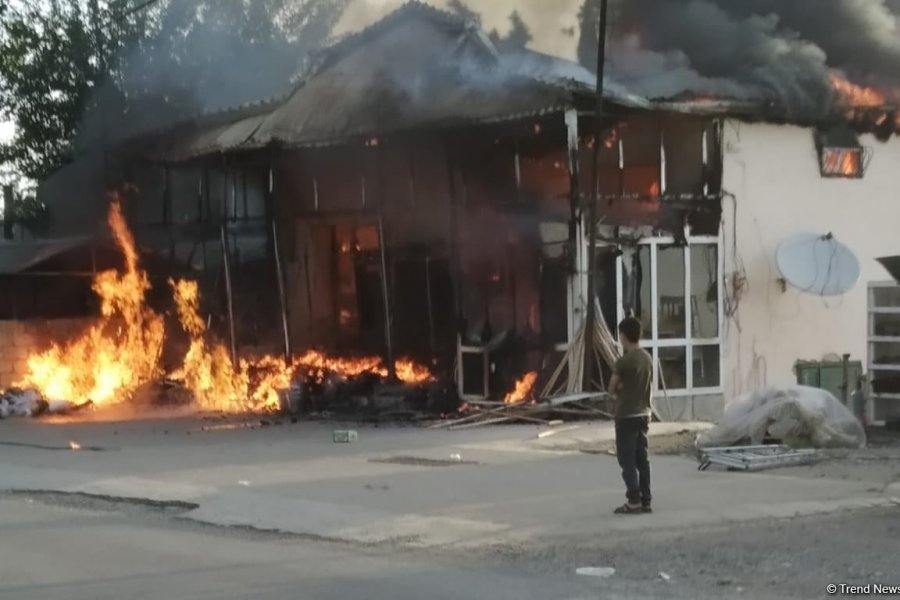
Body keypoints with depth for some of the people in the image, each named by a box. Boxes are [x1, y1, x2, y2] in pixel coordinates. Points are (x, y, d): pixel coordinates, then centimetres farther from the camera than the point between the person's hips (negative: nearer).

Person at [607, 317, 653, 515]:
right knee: (642, 459, 10)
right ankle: (645, 501, 11)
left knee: (627, 460, -1)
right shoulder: (648, 358, 5)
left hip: (626, 416, -7)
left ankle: (634, 502, -2)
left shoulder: (623, 362, -17)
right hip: (643, 414, 7)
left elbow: (611, 390, -8)